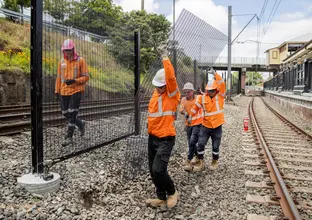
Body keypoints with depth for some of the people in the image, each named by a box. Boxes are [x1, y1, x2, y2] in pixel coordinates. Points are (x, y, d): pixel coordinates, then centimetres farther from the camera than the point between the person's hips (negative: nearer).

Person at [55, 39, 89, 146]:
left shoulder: (80, 60, -3)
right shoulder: (61, 62, 10)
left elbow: (86, 77, -5)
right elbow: (59, 77, 16)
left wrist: (74, 80, -19)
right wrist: (57, 91, 14)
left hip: (76, 91, -5)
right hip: (64, 92, 5)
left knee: (72, 114, -7)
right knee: (65, 114, 8)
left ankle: (69, 137, 2)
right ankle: (81, 124, 33)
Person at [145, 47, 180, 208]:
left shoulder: (172, 94, -11)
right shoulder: (155, 93, 11)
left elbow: (171, 77, -27)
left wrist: (165, 58, -24)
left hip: (165, 139, -8)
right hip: (152, 137, 8)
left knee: (158, 169, -14)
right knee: (153, 171, 11)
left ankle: (172, 193, 13)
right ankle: (161, 198, 28)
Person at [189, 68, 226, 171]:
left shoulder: (220, 96, -6)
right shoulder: (202, 98, -2)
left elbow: (222, 84, -20)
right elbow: (196, 107, 7)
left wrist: (215, 74, -28)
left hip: (217, 127, -1)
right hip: (205, 126, 1)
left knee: (215, 146, 11)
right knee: (200, 144, -2)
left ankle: (215, 162, 34)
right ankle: (201, 163, 14)